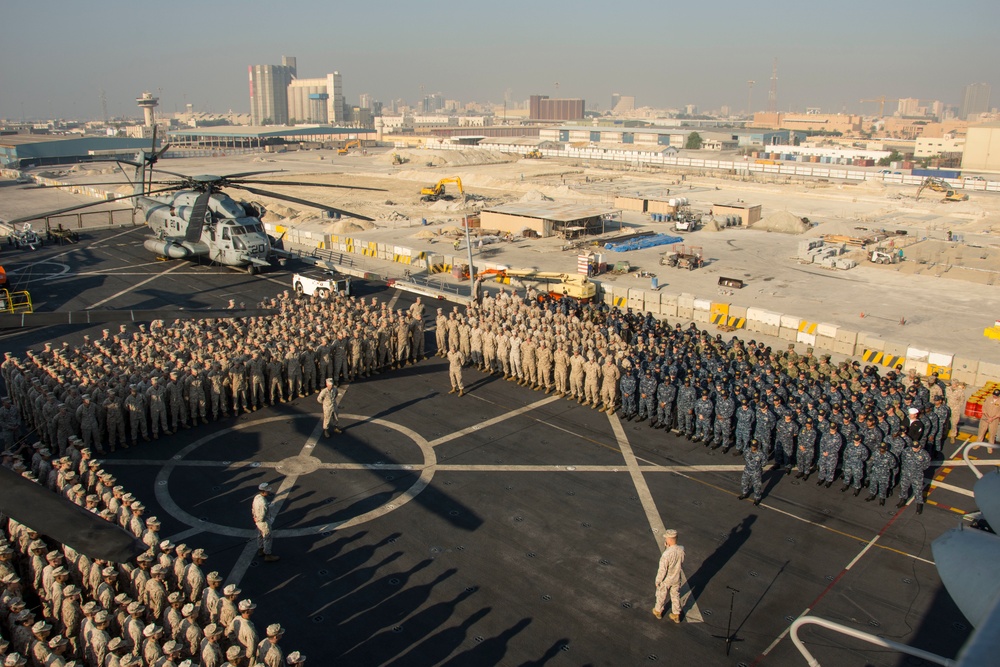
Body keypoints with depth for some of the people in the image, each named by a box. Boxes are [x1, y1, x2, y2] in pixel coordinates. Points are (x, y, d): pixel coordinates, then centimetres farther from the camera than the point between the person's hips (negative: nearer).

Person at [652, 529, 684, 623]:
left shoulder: (667, 554, -36)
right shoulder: (681, 549, -19)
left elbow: (662, 570, -26)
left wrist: (657, 581, -8)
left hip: (666, 580, -4)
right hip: (676, 578, 5)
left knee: (661, 596, 21)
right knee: (675, 596, 24)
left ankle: (658, 611, 43)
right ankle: (676, 615, 39)